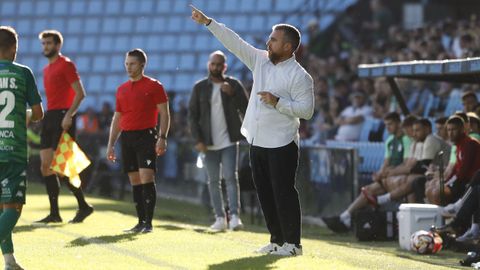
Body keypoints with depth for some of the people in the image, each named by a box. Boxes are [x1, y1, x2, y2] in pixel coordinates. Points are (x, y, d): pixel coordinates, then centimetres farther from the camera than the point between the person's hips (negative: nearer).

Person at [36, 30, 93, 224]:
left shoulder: (66, 64, -7)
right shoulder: (47, 69, 19)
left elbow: (80, 93, -13)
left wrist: (69, 115, -22)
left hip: (63, 118, -9)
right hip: (50, 117, 9)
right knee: (46, 167, 3)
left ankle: (83, 206, 1)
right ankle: (54, 213, 6)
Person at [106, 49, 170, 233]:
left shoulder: (153, 86, -1)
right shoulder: (122, 89, 16)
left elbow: (164, 114, -4)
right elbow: (117, 118, 20)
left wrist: (162, 138, -15)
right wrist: (111, 144, 15)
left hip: (146, 135, -6)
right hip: (127, 138, 6)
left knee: (146, 178, -13)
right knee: (135, 182, 6)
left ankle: (148, 223, -13)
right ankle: (141, 222, 10)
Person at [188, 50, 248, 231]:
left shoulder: (234, 85, 4)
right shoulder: (200, 87, 7)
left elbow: (245, 109, 0)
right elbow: (192, 115, 5)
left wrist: (232, 93, -15)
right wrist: (197, 139, -5)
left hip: (229, 141, -2)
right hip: (209, 143, 2)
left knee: (231, 177, -11)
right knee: (213, 180, 4)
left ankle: (234, 216, -15)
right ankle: (220, 218, 7)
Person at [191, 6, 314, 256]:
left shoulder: (299, 76, -11)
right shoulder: (261, 60, 9)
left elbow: (307, 110, -15)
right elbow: (235, 42, 8)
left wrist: (278, 102, -22)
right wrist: (208, 23, 4)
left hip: (281, 144, -7)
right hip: (257, 141, 7)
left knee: (283, 192, -6)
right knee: (265, 193, 10)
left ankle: (293, 243, 0)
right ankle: (277, 240, 19)